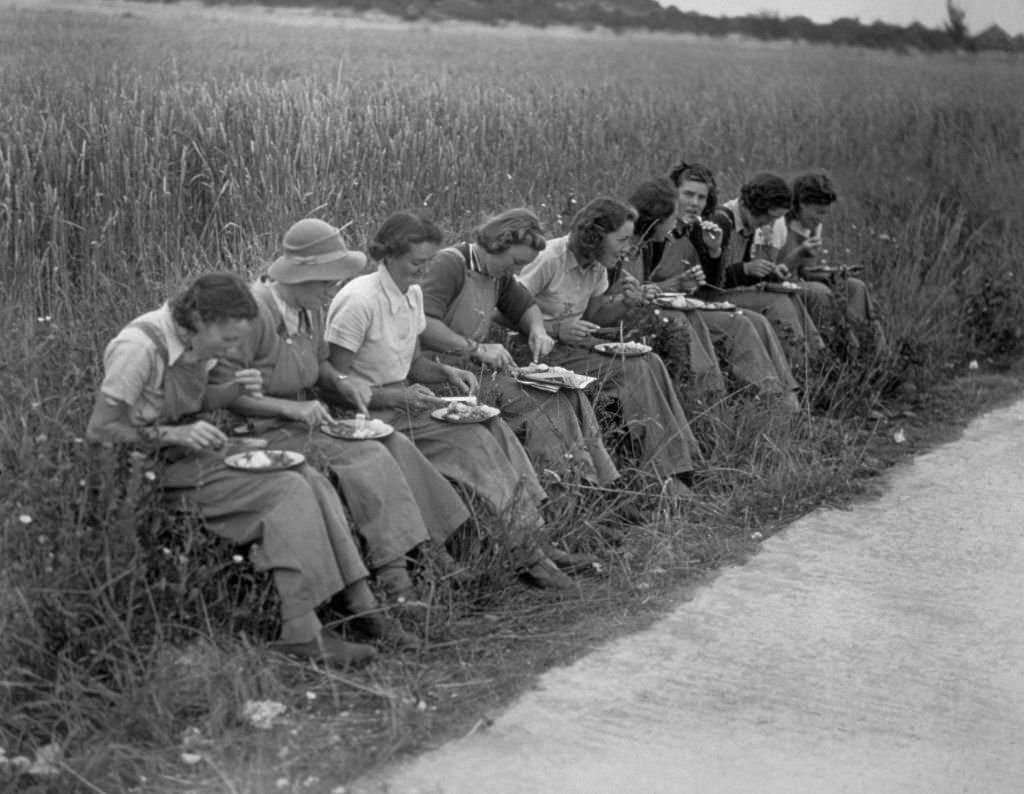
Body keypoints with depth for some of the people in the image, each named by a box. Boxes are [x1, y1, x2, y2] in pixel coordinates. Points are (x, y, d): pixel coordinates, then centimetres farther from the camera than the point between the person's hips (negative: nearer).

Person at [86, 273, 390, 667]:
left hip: (195, 456, 9)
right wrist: (173, 435, -26)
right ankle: (302, 631, -24)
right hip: (158, 472, -8)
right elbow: (99, 430, -19)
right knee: (289, 491, -22)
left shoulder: (194, 342, 5)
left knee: (312, 480, -10)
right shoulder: (139, 347, -20)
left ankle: (359, 601, -15)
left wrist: (234, 390, -1)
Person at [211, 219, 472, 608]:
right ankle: (392, 569, -25)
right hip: (265, 432, -8)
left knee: (395, 444, -12)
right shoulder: (254, 310, -19)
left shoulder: (313, 308, 8)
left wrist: (340, 382, 3)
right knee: (368, 457, -25)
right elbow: (219, 390, -21)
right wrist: (289, 407, -26)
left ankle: (426, 546, -14)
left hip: (306, 419, 8)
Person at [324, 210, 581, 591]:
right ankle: (526, 553, -16)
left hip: (401, 398, 8)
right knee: (472, 438, -22)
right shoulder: (359, 301, -19)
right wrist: (398, 396, -25)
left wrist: (445, 372, -2)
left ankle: (530, 540, -16)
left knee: (492, 426, -13)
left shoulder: (412, 294, 8)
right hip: (368, 414, -8)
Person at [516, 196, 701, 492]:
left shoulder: (597, 267, 8)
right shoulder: (550, 259, -18)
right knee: (634, 372, -22)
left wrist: (624, 301, -4)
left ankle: (676, 471, -17)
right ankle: (664, 473, -18)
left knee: (650, 362, -14)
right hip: (542, 351, -8)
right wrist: (557, 330, -28)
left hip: (575, 344, 8)